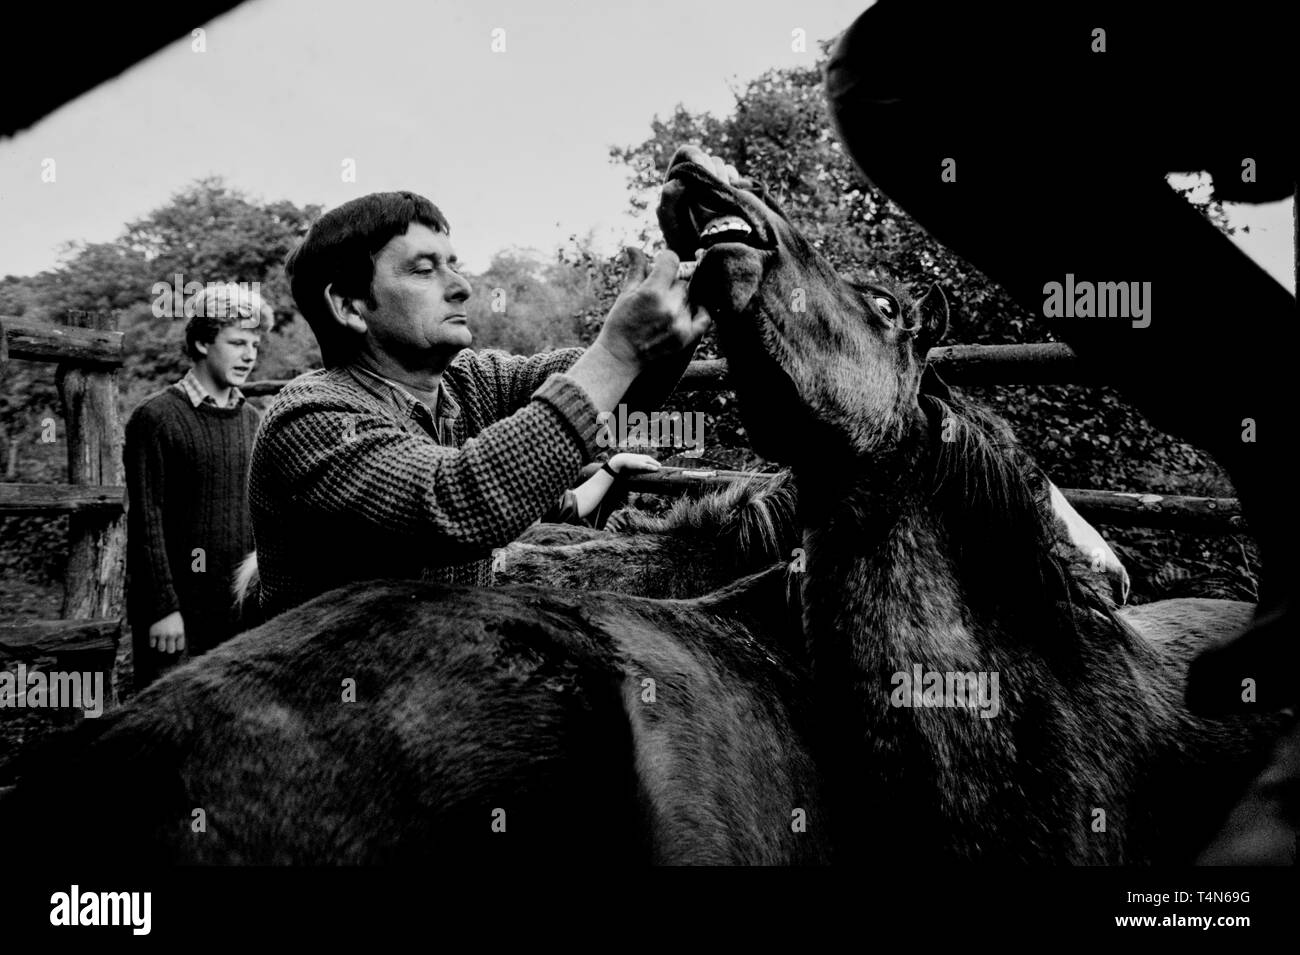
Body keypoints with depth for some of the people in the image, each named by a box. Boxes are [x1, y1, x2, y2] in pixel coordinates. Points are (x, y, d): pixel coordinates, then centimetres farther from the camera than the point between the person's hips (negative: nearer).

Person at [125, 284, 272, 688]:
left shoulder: (251, 420, 12)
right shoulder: (157, 417, -5)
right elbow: (146, 521, -9)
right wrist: (163, 608, -13)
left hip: (240, 603, 5)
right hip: (180, 605, -5)